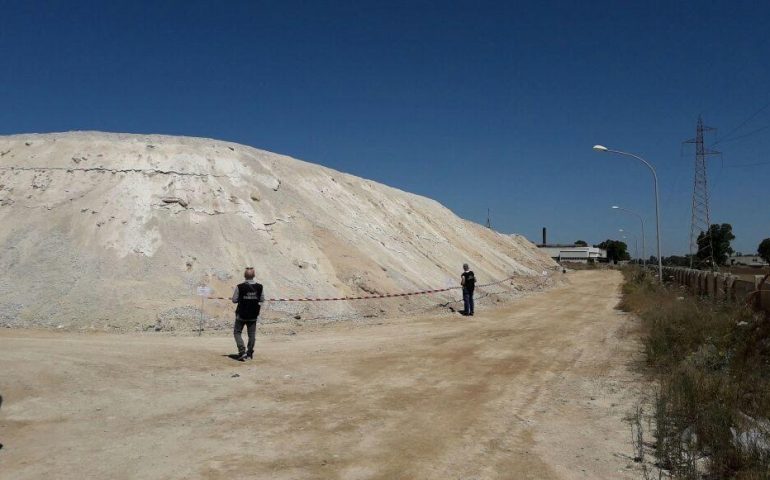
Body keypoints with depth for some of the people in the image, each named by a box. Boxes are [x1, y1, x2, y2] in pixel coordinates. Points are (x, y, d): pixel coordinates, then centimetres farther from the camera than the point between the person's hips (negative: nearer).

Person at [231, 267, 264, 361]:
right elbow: (262, 300, 5)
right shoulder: (259, 287, -6)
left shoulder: (239, 287, -14)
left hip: (241, 315, -2)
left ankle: (242, 351, -5)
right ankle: (250, 353, 17)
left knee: (237, 332, 10)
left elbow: (234, 300, -7)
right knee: (252, 334, 12)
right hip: (253, 315, 3)